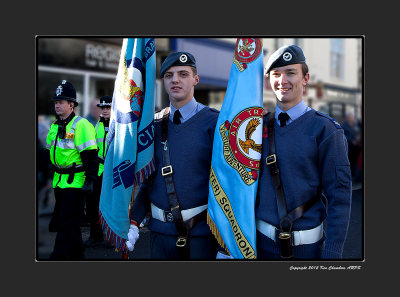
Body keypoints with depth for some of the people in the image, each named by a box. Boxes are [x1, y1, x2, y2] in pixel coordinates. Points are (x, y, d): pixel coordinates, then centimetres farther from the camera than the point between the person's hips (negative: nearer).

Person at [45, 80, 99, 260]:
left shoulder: (80, 125, -13)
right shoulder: (55, 126, 13)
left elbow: (90, 156, -16)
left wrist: (89, 181, -19)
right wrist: (52, 174, 23)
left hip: (75, 182, -9)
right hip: (59, 181, 9)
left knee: (66, 223, -8)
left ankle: (59, 257, -6)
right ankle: (77, 255, 29)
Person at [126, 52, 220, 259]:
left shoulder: (214, 122, -7)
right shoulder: (154, 124, 7)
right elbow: (146, 179, 11)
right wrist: (133, 221, -1)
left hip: (201, 234, -4)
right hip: (161, 233, 4)